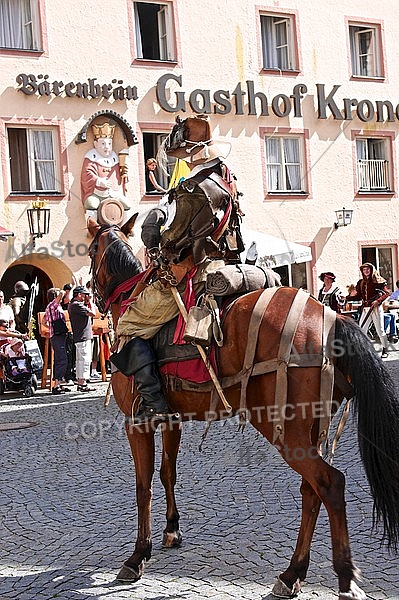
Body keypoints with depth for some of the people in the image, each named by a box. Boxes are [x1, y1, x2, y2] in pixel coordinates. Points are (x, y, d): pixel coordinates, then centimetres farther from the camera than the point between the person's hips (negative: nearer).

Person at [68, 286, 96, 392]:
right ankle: (83, 384, -8)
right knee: (85, 360, -8)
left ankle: (80, 383, 17)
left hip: (78, 337, 11)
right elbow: (92, 313, -18)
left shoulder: (72, 304, 16)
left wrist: (87, 303, 14)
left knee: (80, 360, 12)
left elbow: (86, 313, 23)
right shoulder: (77, 305, -16)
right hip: (83, 337, -11)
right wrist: (90, 302, -5)